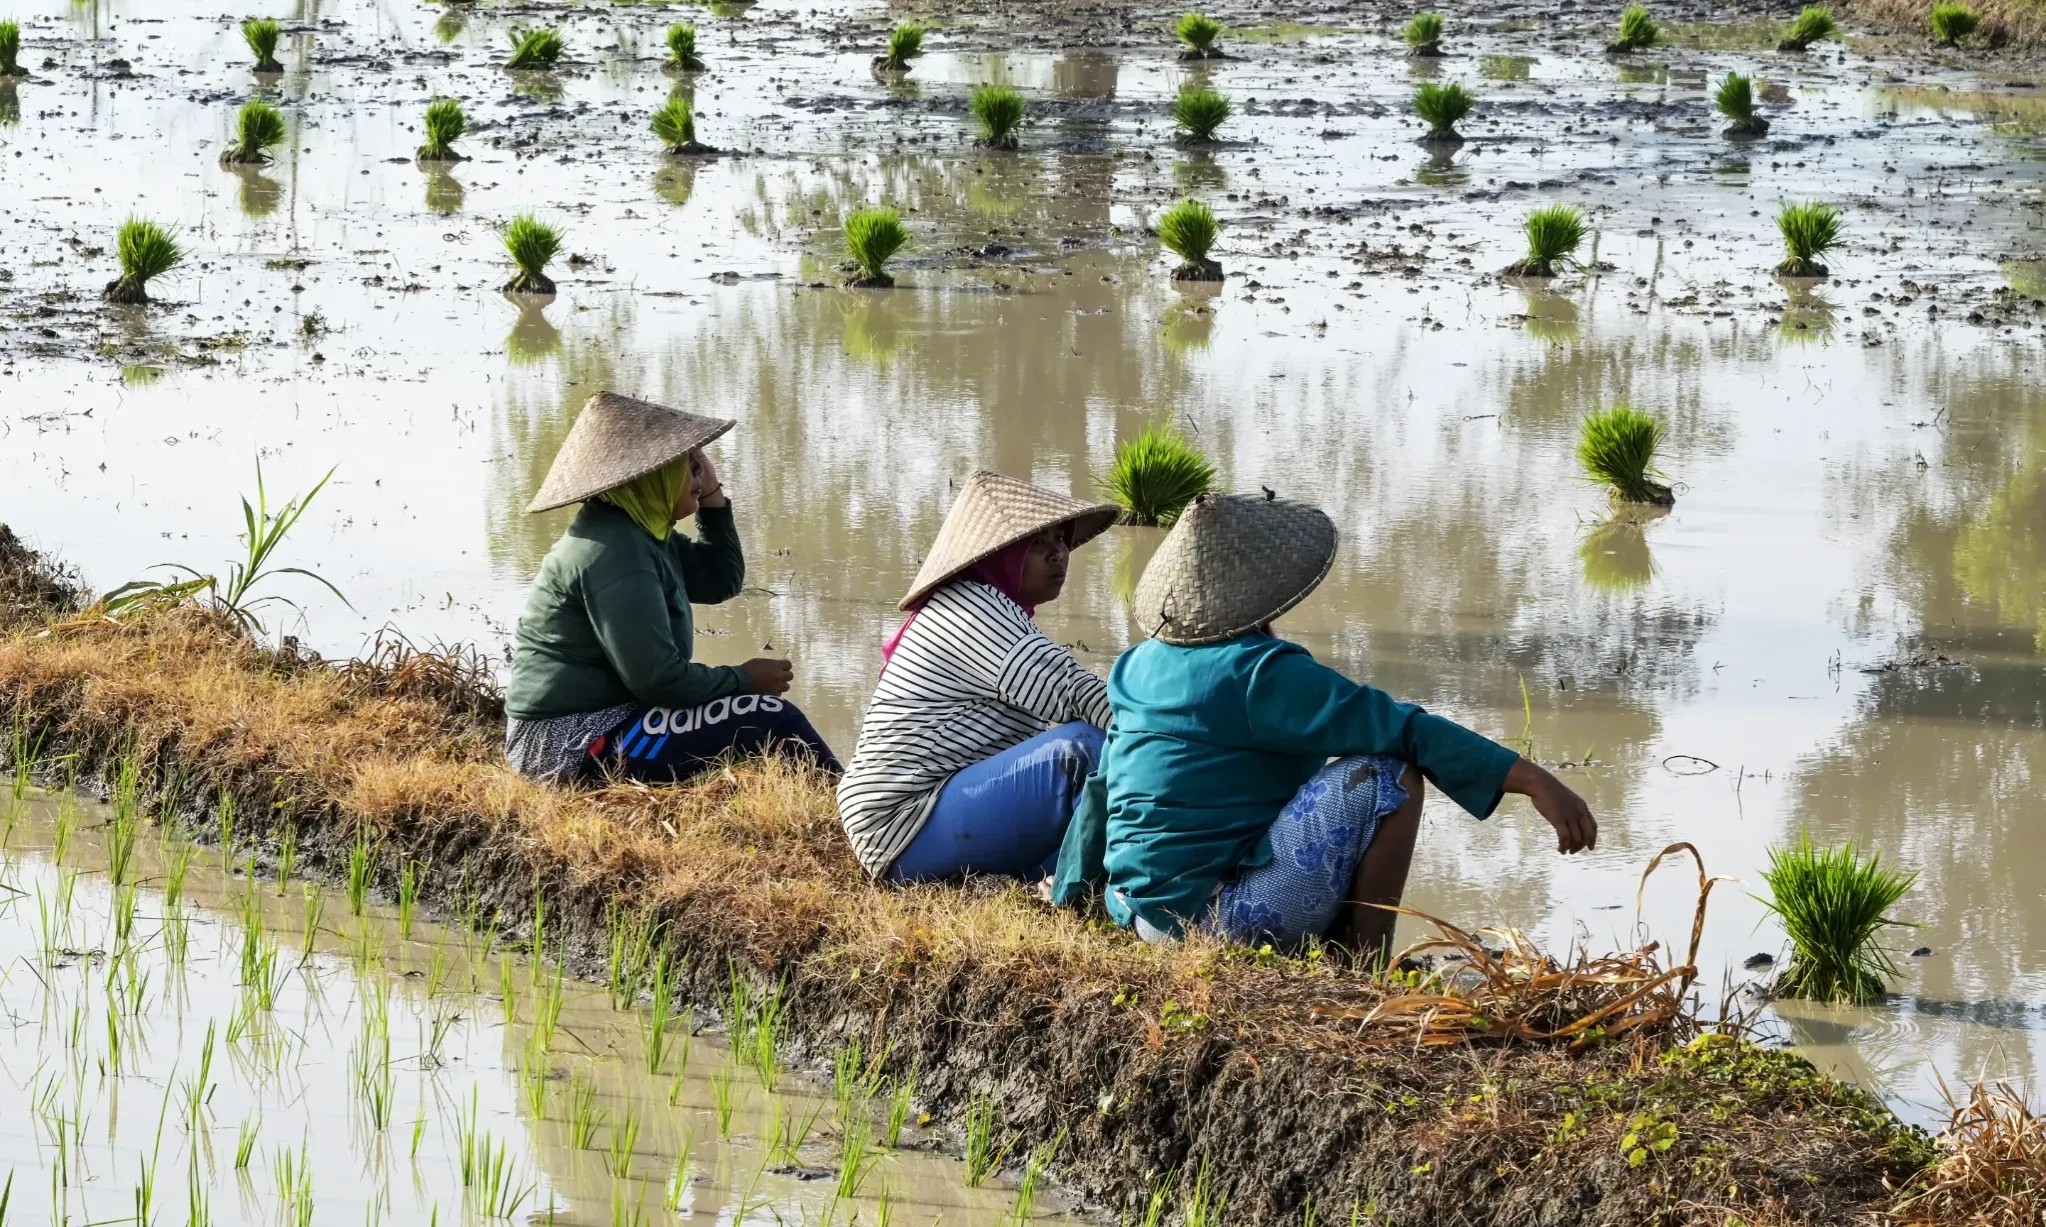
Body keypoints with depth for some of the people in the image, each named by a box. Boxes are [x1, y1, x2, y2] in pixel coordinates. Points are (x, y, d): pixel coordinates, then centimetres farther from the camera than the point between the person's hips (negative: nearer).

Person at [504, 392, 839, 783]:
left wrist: (713, 500, 8)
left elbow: (721, 581, 20)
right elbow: (655, 677, -24)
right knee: (769, 720, -13)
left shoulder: (643, 532, 11)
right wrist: (743, 680, -10)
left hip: (598, 720, 11)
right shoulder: (614, 551, -20)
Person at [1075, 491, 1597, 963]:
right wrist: (1534, 780, -23)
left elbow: (1101, 789, 23)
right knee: (1388, 773, -13)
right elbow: (1403, 728, -21)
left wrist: (1071, 893, 37)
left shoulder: (1138, 667, 11)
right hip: (1217, 918, -9)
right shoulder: (1263, 675, -15)